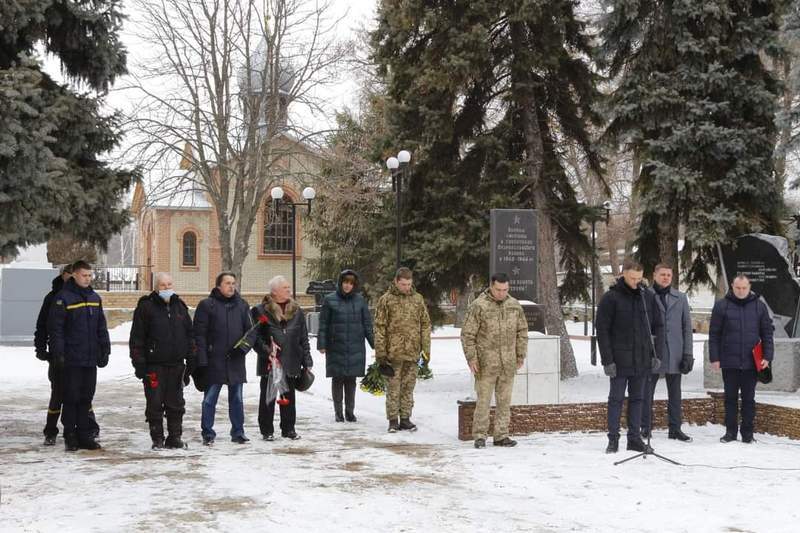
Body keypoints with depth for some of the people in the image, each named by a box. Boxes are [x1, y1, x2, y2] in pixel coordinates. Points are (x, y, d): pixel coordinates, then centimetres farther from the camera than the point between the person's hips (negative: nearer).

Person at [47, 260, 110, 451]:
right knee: (71, 397, -1)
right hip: (72, 359, -5)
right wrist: (58, 352, -13)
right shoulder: (63, 298, -6)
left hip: (91, 358, 5)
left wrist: (105, 349, 11)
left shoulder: (95, 298, 13)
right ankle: (70, 436, 8)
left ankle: (85, 435, 15)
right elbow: (55, 328, -8)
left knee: (86, 398, 9)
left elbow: (101, 327, 17)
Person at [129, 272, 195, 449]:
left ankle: (174, 437, 16)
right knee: (155, 403, 0)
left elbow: (189, 334, 17)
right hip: (154, 365, -4)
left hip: (176, 364, 4)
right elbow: (137, 337, -5)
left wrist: (191, 360, 11)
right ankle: (157, 438, 9)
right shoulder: (146, 307, -3)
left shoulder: (180, 306, 12)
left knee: (176, 403, 8)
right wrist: (138, 363, -10)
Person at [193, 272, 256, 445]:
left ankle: (238, 432, 20)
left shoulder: (242, 305, 9)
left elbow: (251, 330, 9)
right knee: (209, 400, 3)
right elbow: (199, 334, -5)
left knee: (237, 399, 10)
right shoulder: (207, 305, -2)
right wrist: (202, 360, -11)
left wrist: (244, 346, -9)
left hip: (236, 362, 3)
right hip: (214, 361, -3)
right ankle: (208, 434, 13)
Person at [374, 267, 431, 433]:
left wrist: (426, 348, 5)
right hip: (393, 351, -3)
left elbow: (425, 324, 11)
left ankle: (405, 418, 18)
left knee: (408, 386, 9)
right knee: (393, 387, 3)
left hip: (412, 351, 3)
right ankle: (393, 420, 10)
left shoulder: (418, 299, 7)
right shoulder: (386, 299, -2)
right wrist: (380, 352, -7)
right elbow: (380, 327, -2)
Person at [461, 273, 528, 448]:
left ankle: (501, 435, 17)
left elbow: (522, 331, 16)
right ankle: (479, 436, 7)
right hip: (486, 363, -4)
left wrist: (521, 355, 11)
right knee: (483, 400, -1)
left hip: (508, 364, 4)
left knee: (504, 401, 9)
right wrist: (471, 358, -9)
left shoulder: (515, 306, 7)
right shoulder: (478, 306, -8)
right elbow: (467, 334, -5)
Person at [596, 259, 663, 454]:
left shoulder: (648, 297, 6)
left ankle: (635, 438, 17)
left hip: (642, 360, 4)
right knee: (616, 399, 3)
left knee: (637, 399, 10)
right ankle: (613, 439, 9)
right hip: (619, 361, -4)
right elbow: (602, 331, -8)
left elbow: (657, 326, 12)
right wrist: (607, 360, -12)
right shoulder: (610, 298, -7)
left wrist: (656, 354, 4)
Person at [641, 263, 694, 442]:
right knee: (647, 392, 2)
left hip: (674, 354, 3)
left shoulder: (680, 298, 9)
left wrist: (688, 353, 2)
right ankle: (645, 428, 11)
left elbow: (687, 327, 9)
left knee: (675, 393, 9)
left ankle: (675, 429, 17)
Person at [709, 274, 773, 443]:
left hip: (751, 362, 1)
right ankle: (731, 431, 16)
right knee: (730, 398, 8)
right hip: (729, 362, 0)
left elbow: (767, 333, 7)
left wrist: (767, 356, -1)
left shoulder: (759, 306, 5)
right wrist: (714, 358, -3)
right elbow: (714, 334, 2)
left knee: (748, 399, 7)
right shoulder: (721, 306, 0)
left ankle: (747, 432, 15)